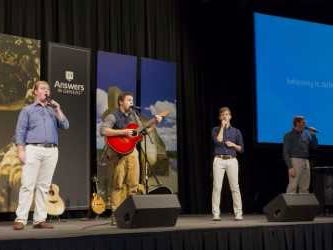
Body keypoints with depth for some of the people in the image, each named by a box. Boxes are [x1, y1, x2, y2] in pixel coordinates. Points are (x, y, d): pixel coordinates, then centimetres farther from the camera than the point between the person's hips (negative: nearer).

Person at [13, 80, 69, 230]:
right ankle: (20, 219, -10)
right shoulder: (27, 110, 11)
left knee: (44, 186, 2)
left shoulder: (53, 110, 21)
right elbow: (20, 131, 2)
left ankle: (40, 219, 4)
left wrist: (58, 110, 0)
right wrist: (21, 151, -9)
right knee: (27, 185, -9)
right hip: (33, 149, -4)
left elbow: (65, 126, 8)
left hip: (51, 151, 4)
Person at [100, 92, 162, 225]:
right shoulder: (113, 117, -6)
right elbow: (103, 130, -22)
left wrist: (155, 123, 10)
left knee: (133, 184, 4)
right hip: (118, 153, -6)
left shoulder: (133, 115, 15)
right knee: (118, 185, -6)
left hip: (131, 152, 6)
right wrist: (123, 132, -23)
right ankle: (115, 214, -1)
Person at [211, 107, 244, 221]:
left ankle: (238, 213, -1)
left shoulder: (236, 131, 13)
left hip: (232, 160, 1)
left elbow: (241, 149, 14)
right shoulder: (216, 130, 10)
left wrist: (233, 145, -5)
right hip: (219, 160, -1)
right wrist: (222, 127, -4)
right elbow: (218, 140, -10)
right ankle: (216, 214, -3)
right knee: (217, 187, -6)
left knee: (235, 187, -4)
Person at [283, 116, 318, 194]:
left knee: (305, 187, 7)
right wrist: (290, 167, -16)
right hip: (295, 161, -6)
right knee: (293, 186, -12)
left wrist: (313, 134, 7)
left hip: (306, 162, 6)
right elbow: (286, 153, -7)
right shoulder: (289, 135, -2)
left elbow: (314, 146, 17)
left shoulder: (306, 134, 15)